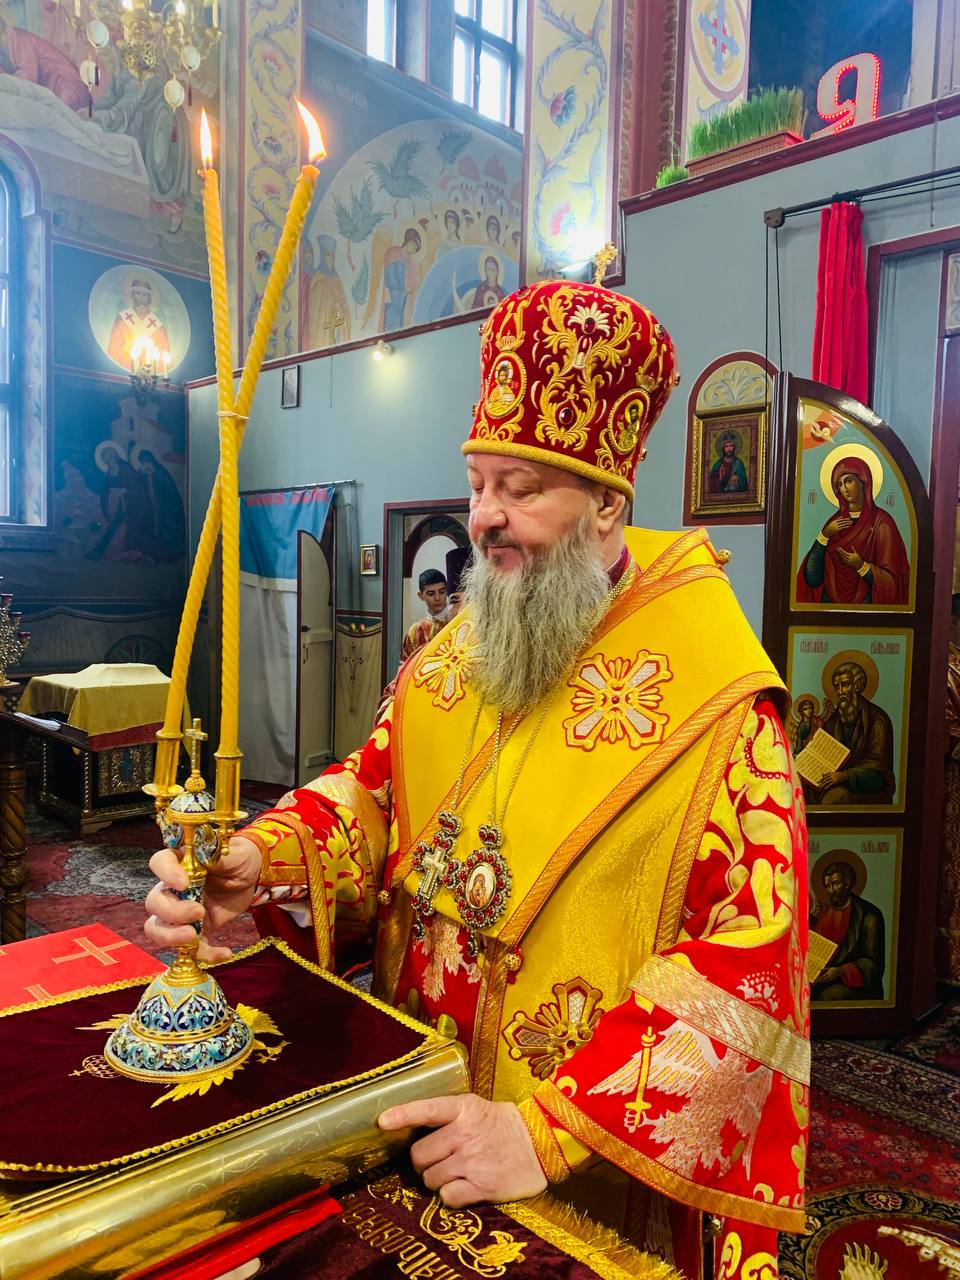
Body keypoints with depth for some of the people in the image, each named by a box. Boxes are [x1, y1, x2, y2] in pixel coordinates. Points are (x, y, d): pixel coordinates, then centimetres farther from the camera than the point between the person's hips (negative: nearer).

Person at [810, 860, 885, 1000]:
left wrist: (841, 971, -19)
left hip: (853, 982, -3)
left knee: (831, 995, -34)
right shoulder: (823, 912, 13)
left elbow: (873, 963, -5)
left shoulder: (869, 916, -2)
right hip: (821, 977, 4)